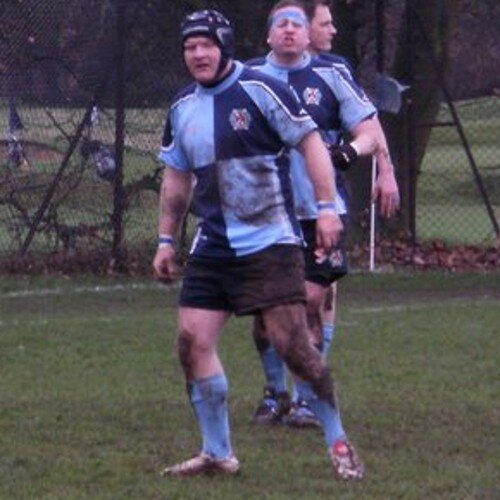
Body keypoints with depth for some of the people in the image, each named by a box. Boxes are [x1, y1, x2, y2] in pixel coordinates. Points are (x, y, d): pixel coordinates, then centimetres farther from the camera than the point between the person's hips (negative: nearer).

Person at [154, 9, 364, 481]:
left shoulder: (260, 89, -7)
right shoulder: (182, 107, 11)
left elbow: (310, 142, -7)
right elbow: (176, 177, 23)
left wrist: (326, 207, -14)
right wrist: (166, 239, 21)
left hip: (269, 243, -6)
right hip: (212, 246, 6)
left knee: (293, 344, -10)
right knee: (192, 340, -3)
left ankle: (338, 444, 4)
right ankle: (217, 452, 7)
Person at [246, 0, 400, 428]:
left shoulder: (330, 75, 1)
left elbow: (368, 128, 1)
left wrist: (350, 150, -18)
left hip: (319, 210, -2)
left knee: (314, 300, -5)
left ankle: (308, 397, 5)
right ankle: (275, 392, 20)